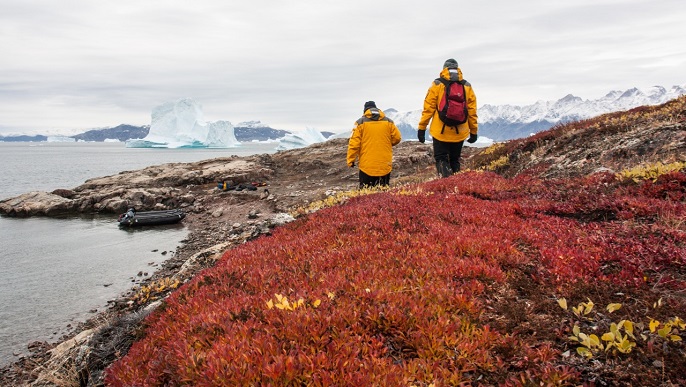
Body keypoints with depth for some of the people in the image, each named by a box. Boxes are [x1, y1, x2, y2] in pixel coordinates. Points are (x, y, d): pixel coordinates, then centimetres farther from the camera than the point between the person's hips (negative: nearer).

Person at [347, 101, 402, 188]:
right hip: (385, 166, 2)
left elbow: (354, 143, -5)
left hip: (367, 165, -2)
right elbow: (397, 138, 8)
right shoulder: (388, 122, 6)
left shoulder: (360, 123, -1)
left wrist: (351, 160, 0)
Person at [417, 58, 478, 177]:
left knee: (441, 159, 4)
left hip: (440, 132, -3)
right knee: (455, 161, 16)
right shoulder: (467, 87, 4)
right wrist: (474, 132, 14)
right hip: (460, 133, 3)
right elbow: (472, 112, 6)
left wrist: (421, 128, 0)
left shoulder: (437, 85, -3)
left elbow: (428, 108, -6)